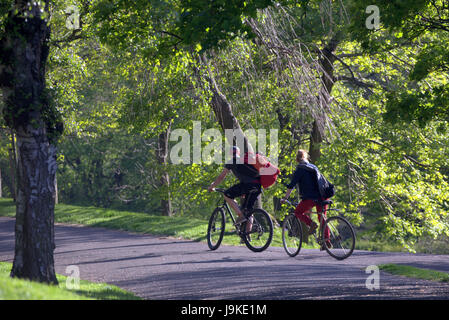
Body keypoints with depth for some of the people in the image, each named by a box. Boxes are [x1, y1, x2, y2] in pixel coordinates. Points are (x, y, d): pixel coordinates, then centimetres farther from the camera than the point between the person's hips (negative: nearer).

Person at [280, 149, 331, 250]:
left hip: (310, 197, -6)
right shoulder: (313, 167, 19)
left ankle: (311, 224, -9)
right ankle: (326, 240, 9)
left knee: (298, 212, 13)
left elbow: (292, 185, -4)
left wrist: (285, 198, 1)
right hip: (322, 196, 6)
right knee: (322, 218, 15)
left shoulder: (300, 169, -1)